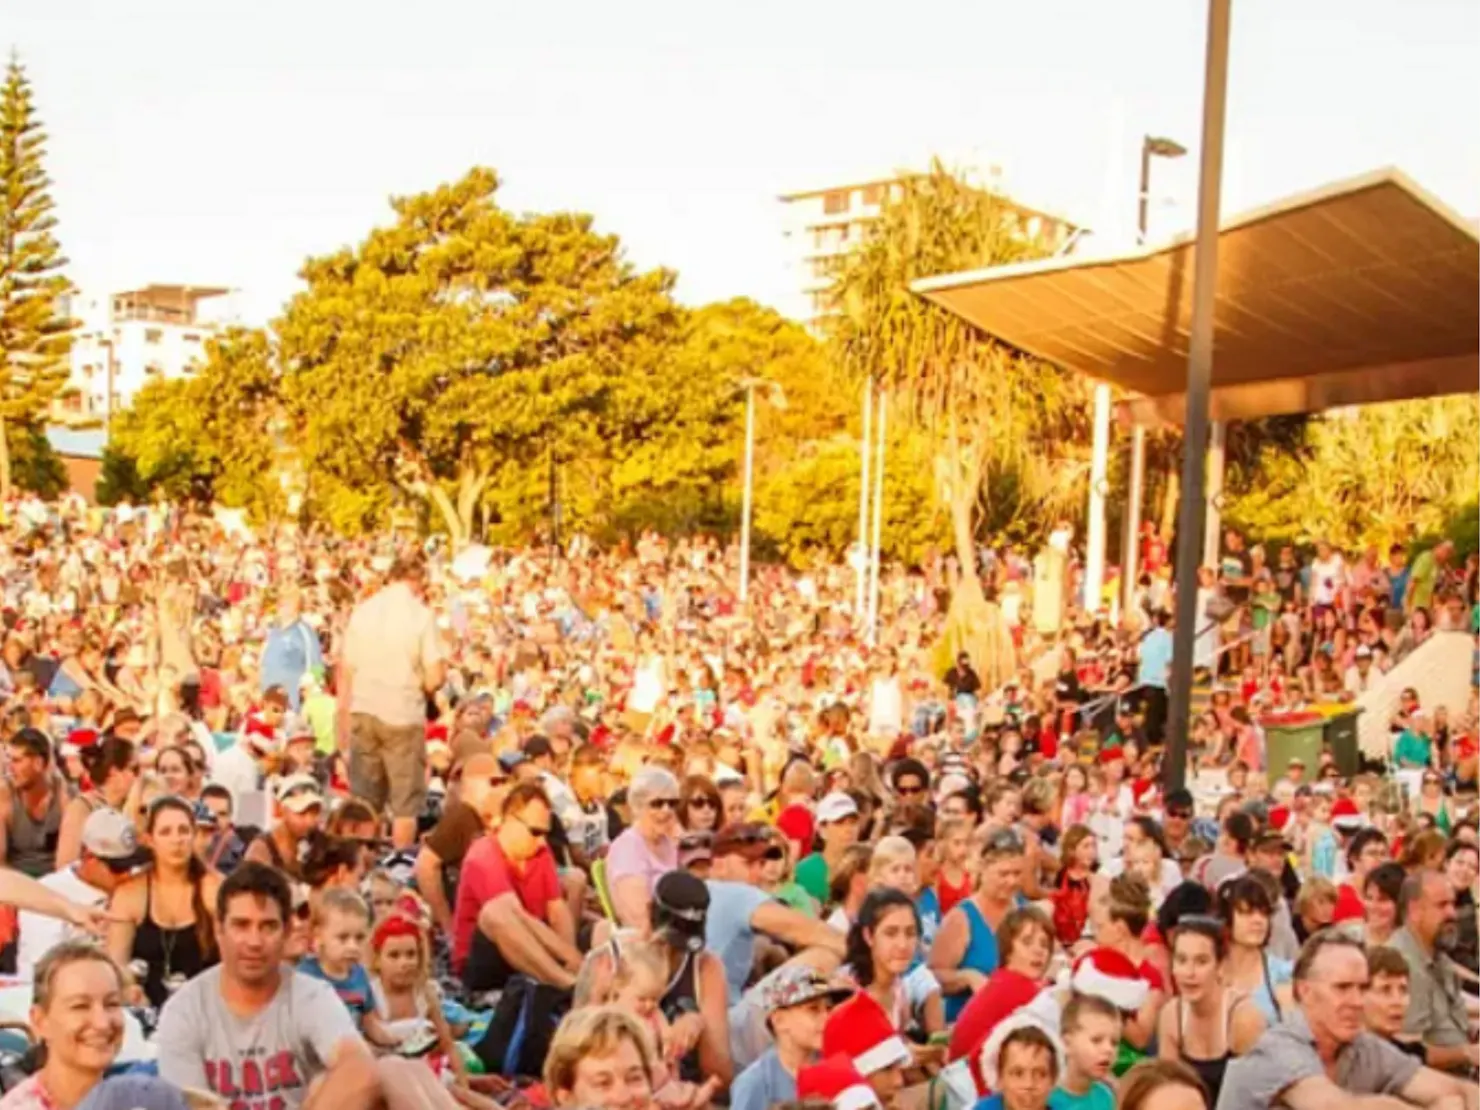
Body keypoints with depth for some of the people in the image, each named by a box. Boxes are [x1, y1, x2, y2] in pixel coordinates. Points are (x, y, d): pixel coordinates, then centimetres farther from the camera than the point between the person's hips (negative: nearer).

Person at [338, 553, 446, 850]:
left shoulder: (362, 611, 4)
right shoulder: (421, 615, -7)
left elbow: (344, 672, 7)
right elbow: (434, 679, -12)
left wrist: (344, 720, 16)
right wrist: (442, 672, 11)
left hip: (363, 714, 4)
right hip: (403, 716, -4)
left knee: (363, 800, 13)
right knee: (406, 801, 7)